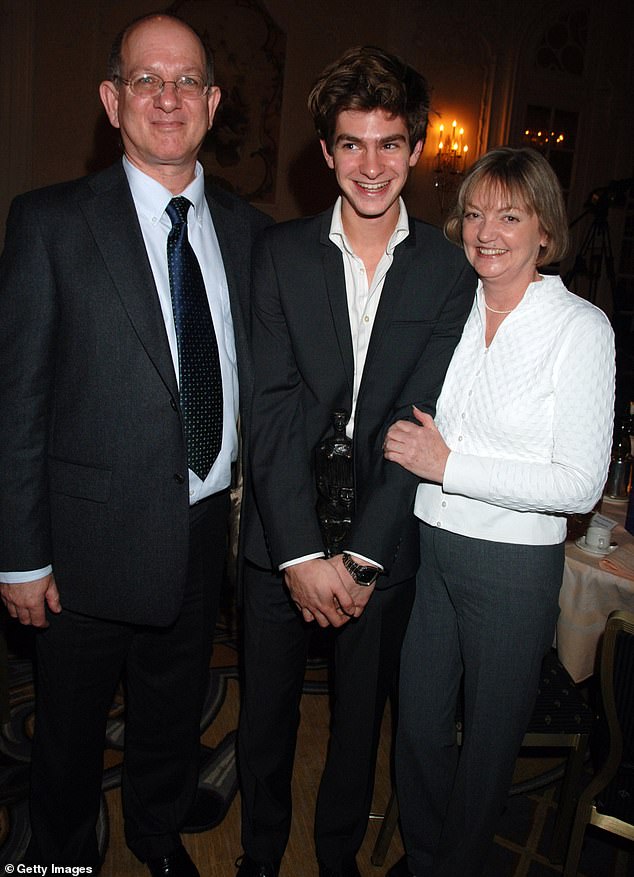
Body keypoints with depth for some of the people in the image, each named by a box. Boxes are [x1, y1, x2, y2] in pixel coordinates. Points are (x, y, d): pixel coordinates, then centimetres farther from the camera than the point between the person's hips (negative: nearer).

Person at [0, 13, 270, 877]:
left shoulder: (246, 228, 2)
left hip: (206, 525, 4)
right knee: (70, 729, 19)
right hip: (94, 539, -3)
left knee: (175, 712, 25)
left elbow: (260, 376, 7)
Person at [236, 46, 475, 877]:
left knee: (361, 713, 18)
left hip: (386, 539, 0)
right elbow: (272, 410, -10)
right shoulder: (280, 254, -4)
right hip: (282, 538, 0)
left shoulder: (450, 269, -4)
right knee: (265, 709, 16)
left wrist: (360, 554, -13)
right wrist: (300, 553, -15)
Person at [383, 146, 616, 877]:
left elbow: (579, 485, -17)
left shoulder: (581, 329, -12)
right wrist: (409, 447, -3)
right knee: (418, 722, 18)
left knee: (489, 731, 17)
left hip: (514, 564, -4)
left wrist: (448, 465, -19)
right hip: (424, 544, 4)